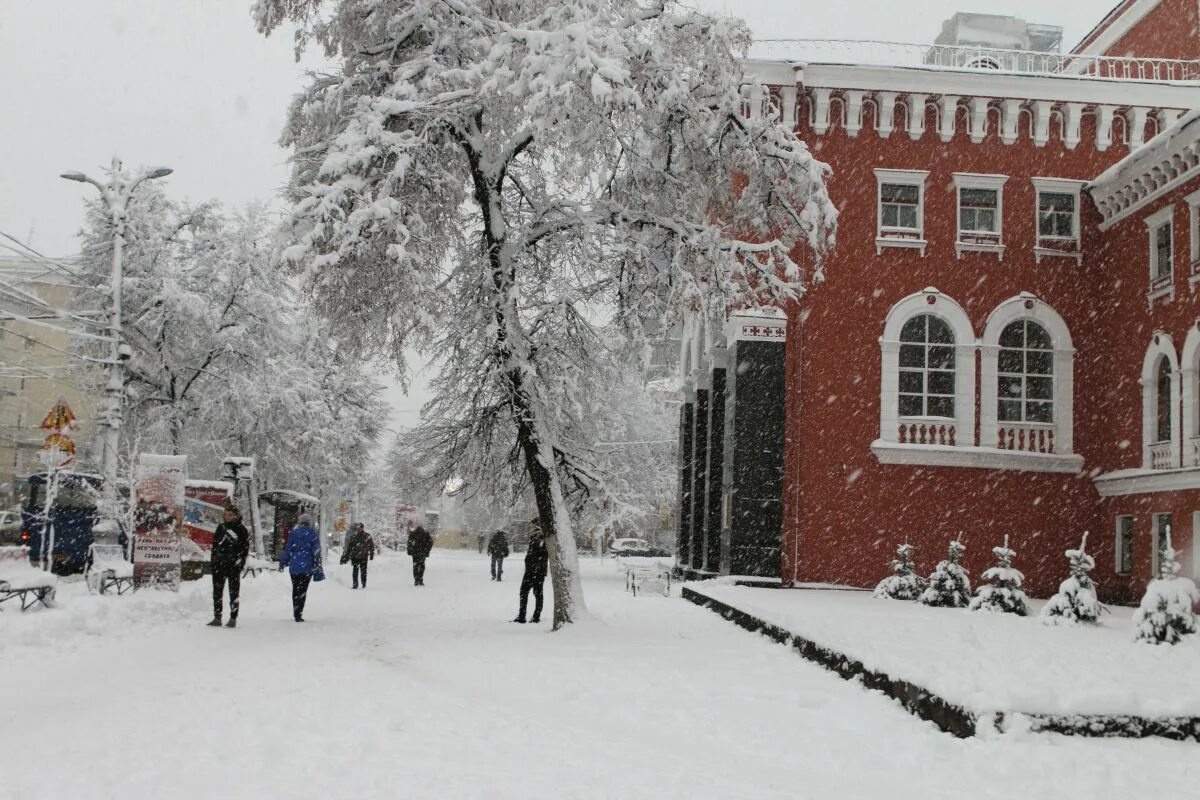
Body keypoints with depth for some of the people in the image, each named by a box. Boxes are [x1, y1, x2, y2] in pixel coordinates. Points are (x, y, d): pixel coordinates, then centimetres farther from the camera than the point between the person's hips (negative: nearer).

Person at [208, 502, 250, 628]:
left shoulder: (241, 530, 0)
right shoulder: (221, 528, 12)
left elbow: (245, 548, -1)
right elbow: (214, 545, 16)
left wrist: (240, 563, -10)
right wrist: (213, 561, 8)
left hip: (234, 566, -4)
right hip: (219, 565, 4)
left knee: (234, 593, 1)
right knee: (217, 592, 5)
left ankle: (233, 619, 5)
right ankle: (217, 618, 10)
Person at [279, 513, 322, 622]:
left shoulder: (293, 532, 6)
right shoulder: (313, 533, 1)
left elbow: (287, 548, 5)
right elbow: (316, 550, -4)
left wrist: (282, 563, 10)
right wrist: (317, 565, -3)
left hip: (294, 566, 2)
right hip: (307, 567, -2)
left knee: (295, 589, 15)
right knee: (302, 590, -1)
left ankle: (296, 613, 22)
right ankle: (298, 614, -9)